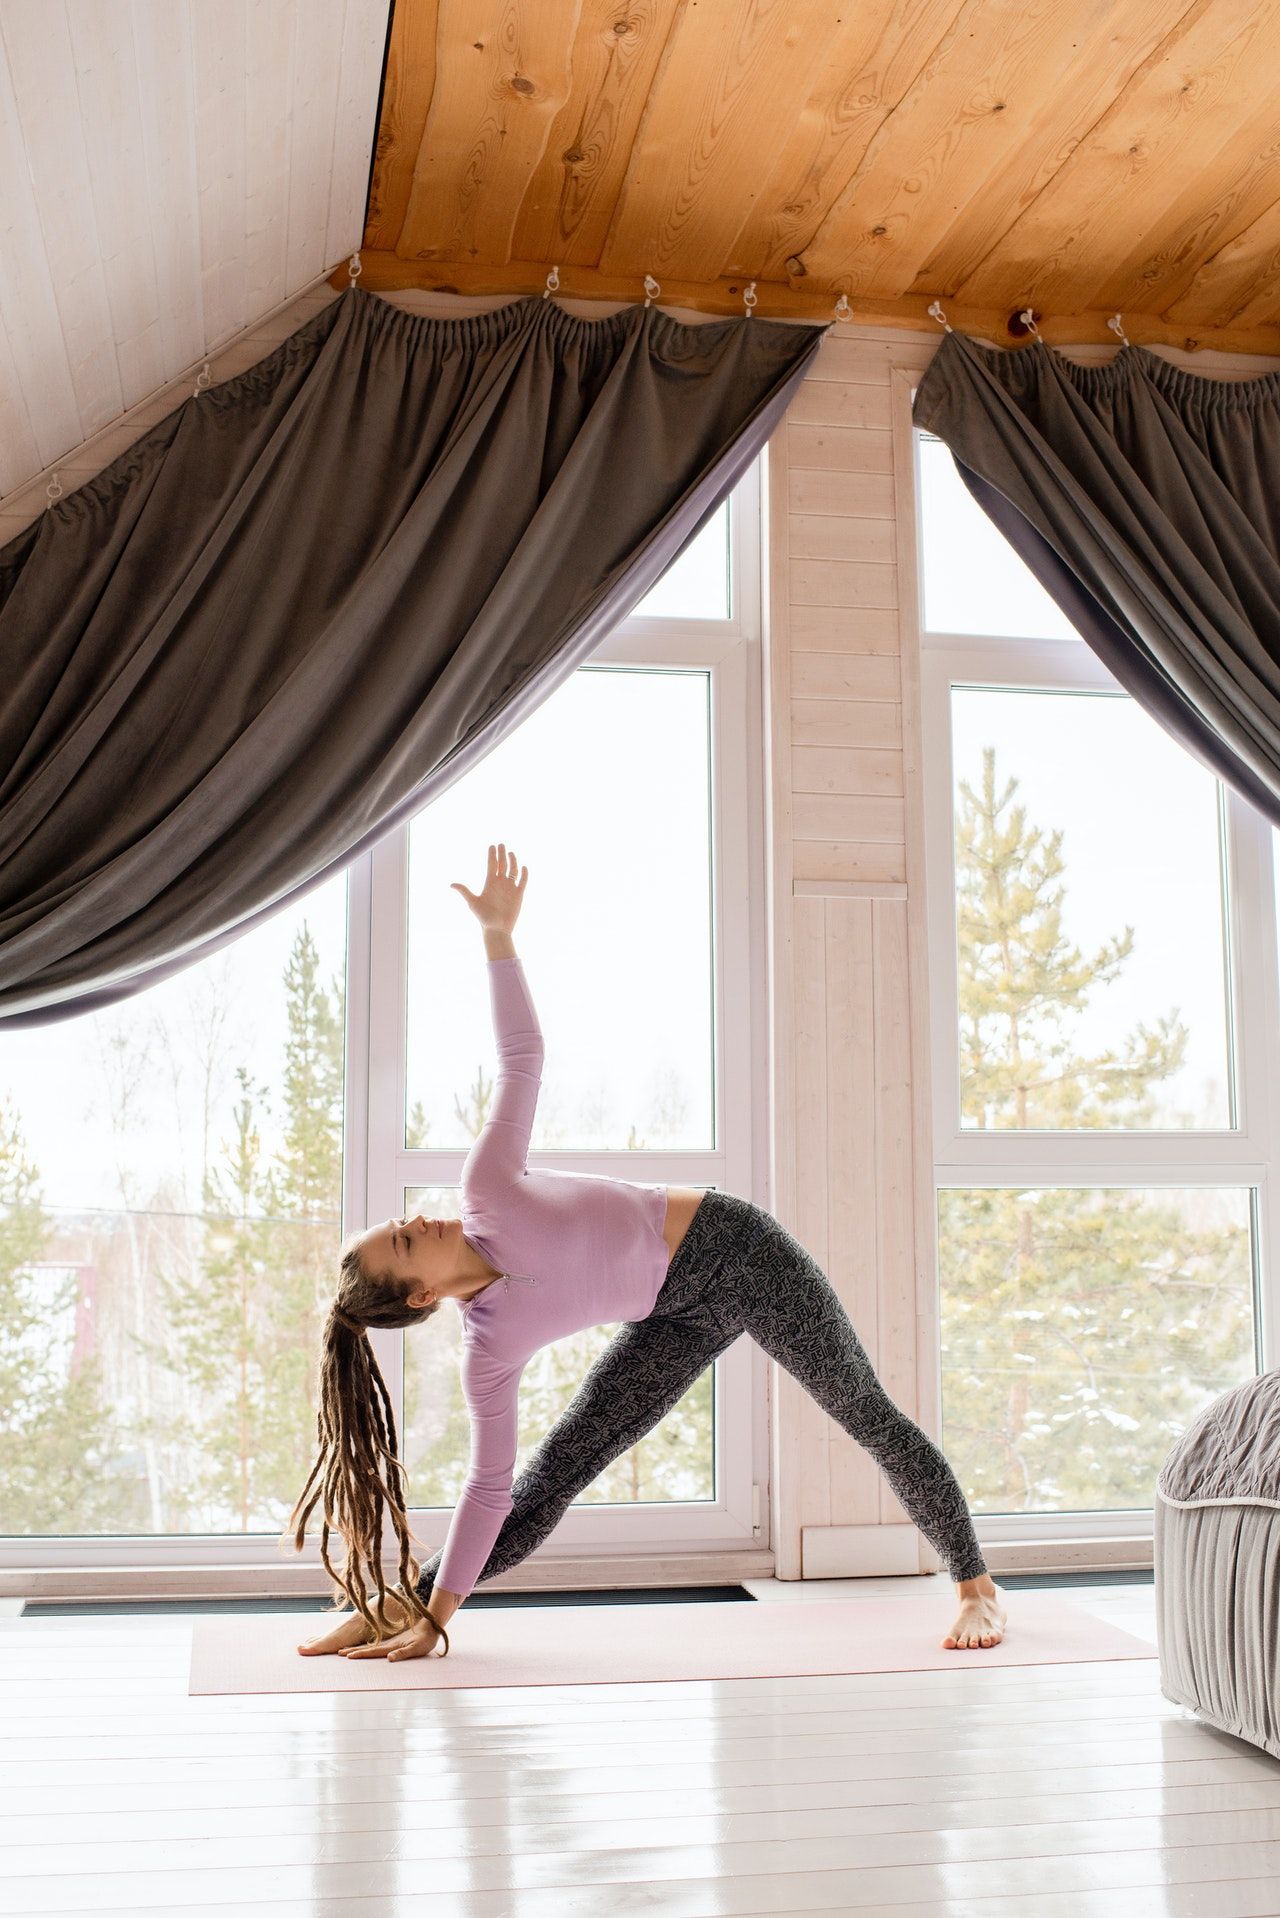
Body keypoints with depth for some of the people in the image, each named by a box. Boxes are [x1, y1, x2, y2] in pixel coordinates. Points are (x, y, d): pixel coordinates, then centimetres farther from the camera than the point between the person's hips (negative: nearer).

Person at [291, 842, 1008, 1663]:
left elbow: (522, 1058, -11)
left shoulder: (487, 1189, -17)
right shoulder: (490, 1347, -14)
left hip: (735, 1247, 0)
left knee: (869, 1417, 4)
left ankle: (977, 1587, 19)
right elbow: (490, 1487, -9)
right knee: (551, 1475, -7)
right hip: (679, 1316, 0)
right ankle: (395, 1605, 7)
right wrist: (430, 1612, -12)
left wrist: (498, 931, -14)